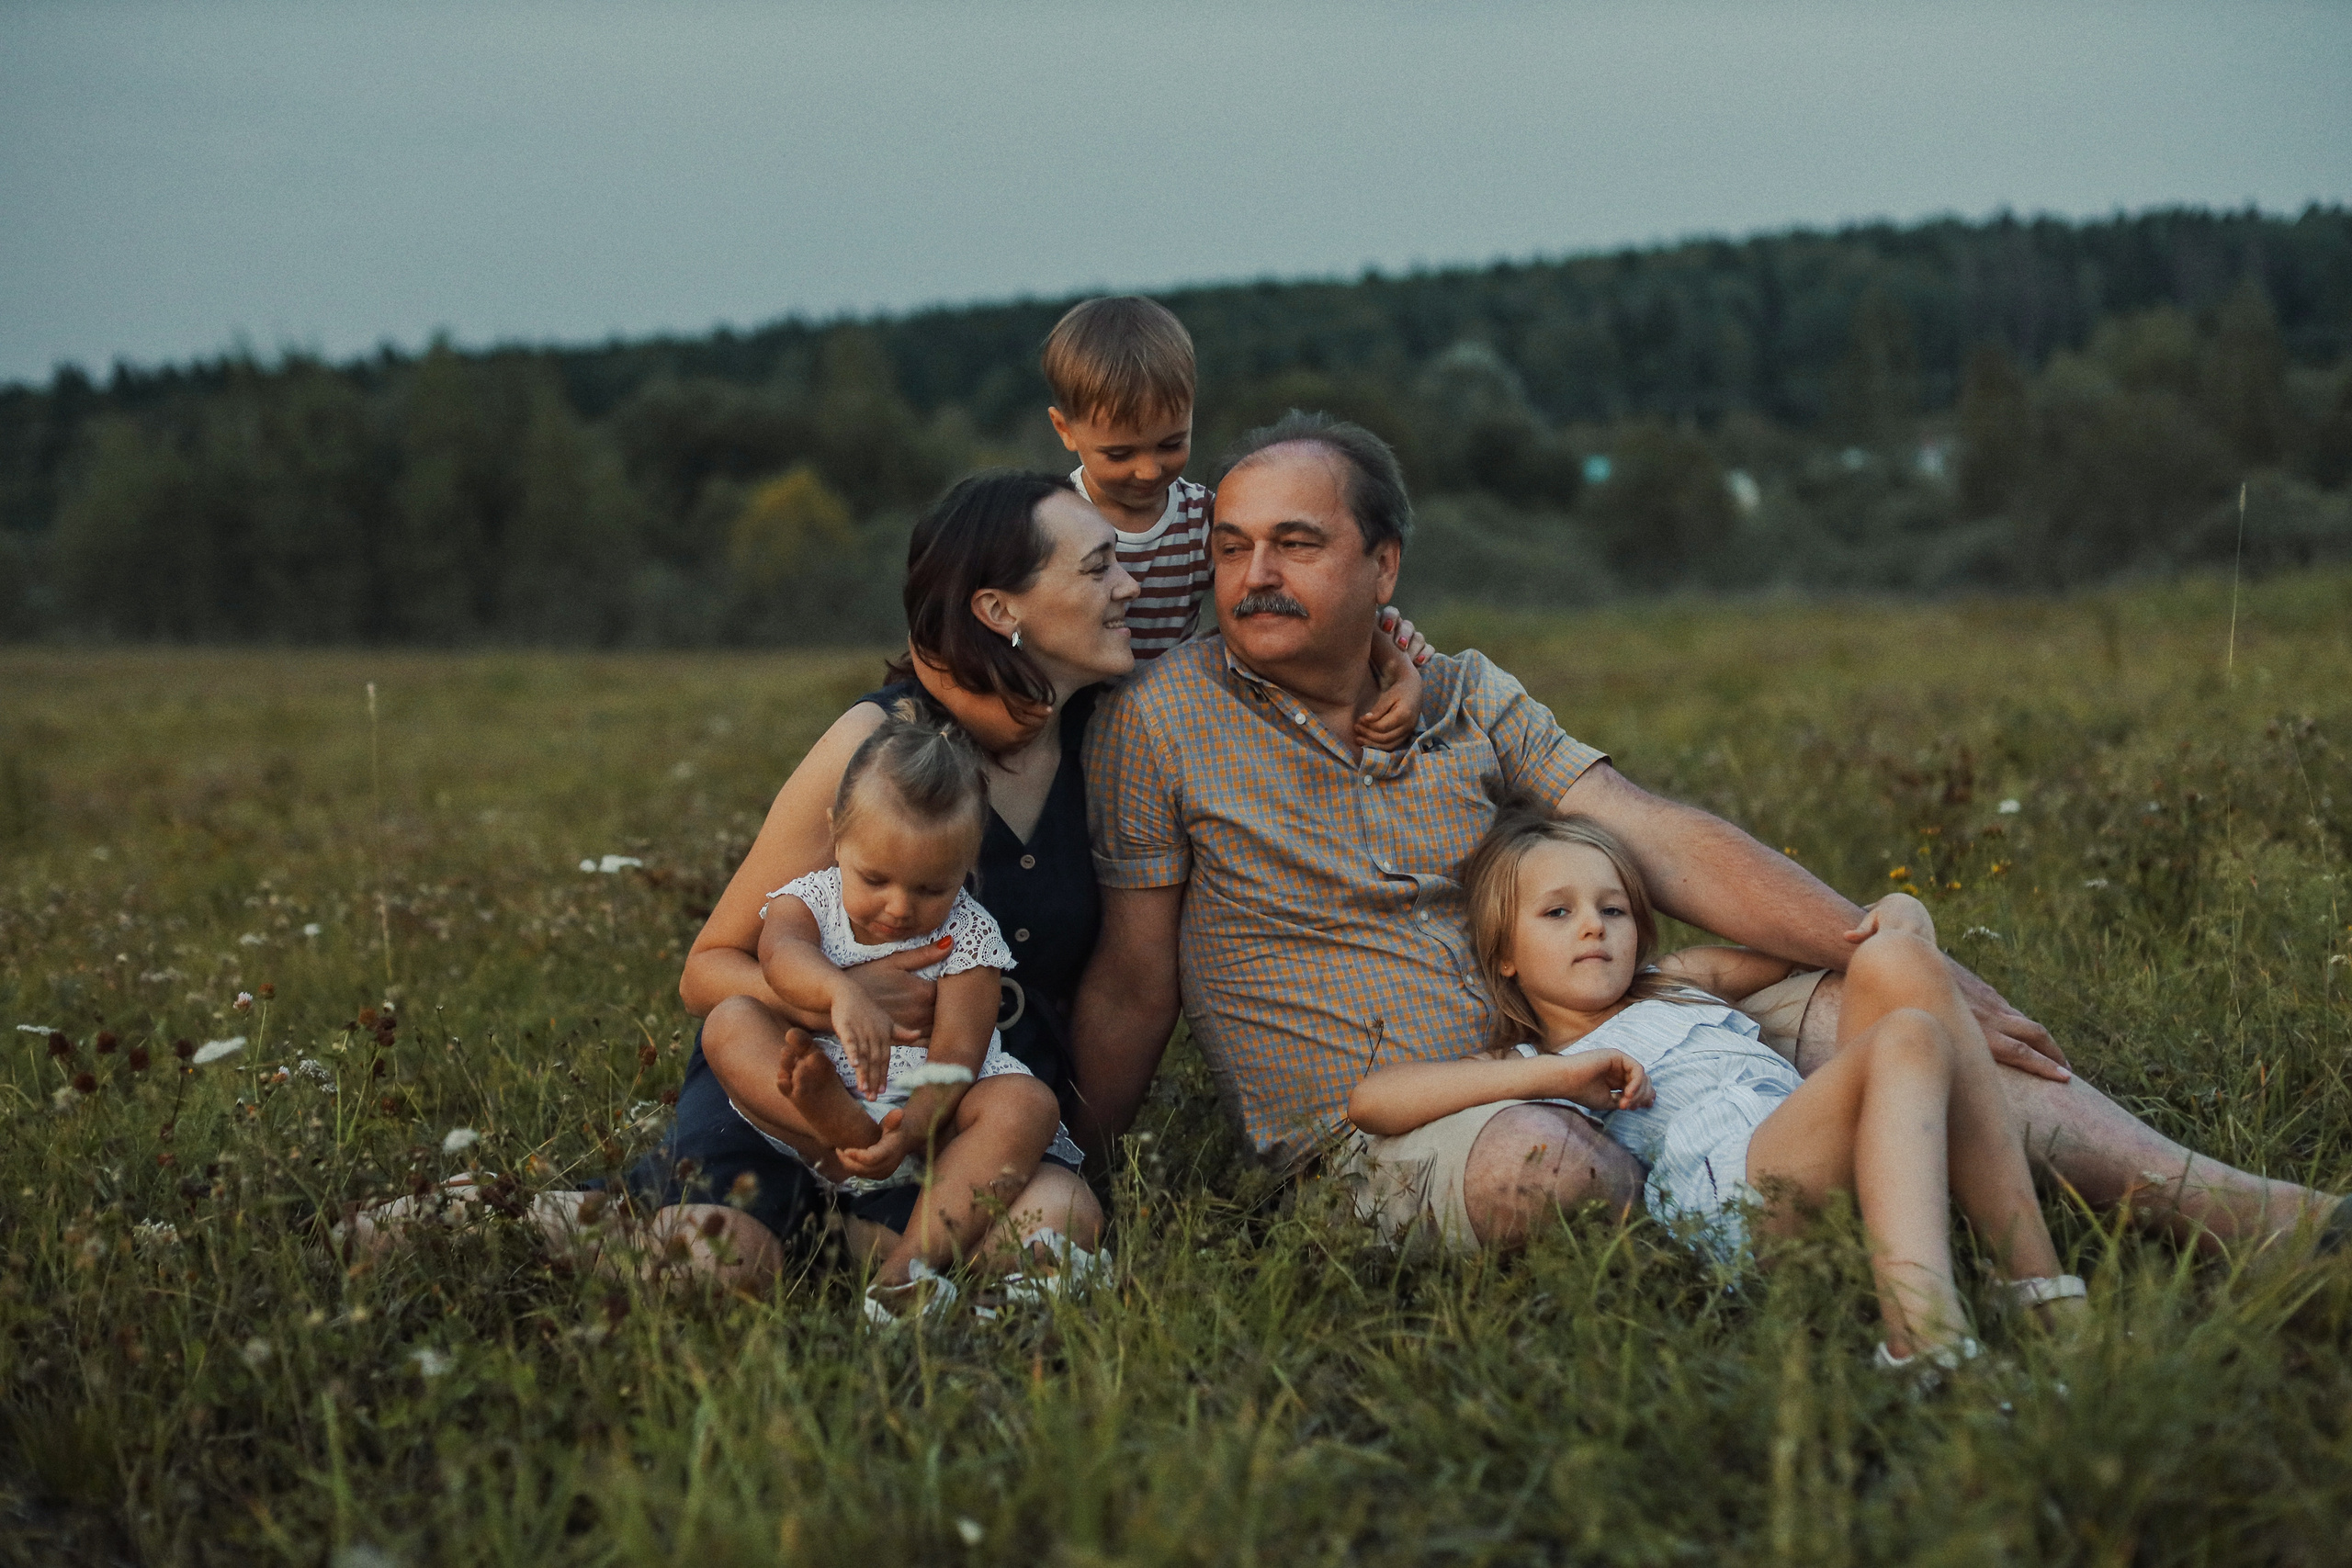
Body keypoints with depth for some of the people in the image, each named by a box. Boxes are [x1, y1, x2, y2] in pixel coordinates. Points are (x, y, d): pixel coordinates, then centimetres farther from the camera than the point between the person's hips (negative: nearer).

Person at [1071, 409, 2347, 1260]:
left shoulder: (1464, 699, 7)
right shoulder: (1164, 723, -5)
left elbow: (1663, 845, 2)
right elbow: (1131, 987, 1)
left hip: (1552, 1069, 5)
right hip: (1378, 1131, -5)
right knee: (1534, 1165, -41)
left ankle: (2223, 1206, -11)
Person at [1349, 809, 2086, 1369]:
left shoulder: (1682, 982, 37)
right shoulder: (1528, 1065, 19)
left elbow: (1822, 943, 43)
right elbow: (1372, 1100, -1)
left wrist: (1900, 914, 19)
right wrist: (1560, 1074, -6)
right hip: (1728, 1190, -6)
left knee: (1893, 963, -16)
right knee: (1906, 1041, -27)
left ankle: (2039, 1282, -26)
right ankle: (1923, 1337, -53)